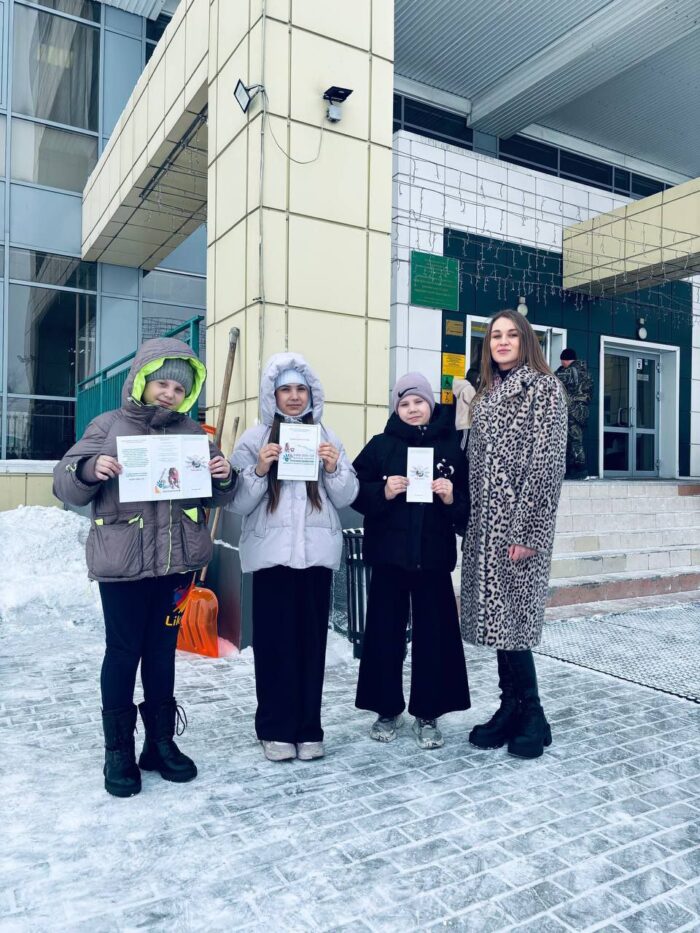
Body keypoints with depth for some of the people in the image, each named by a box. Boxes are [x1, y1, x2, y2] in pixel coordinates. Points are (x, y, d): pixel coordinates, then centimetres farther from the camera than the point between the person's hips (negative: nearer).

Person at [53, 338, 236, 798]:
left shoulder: (192, 431, 8)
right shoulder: (109, 426, 0)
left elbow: (215, 497, 12)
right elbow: (66, 486, -3)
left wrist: (224, 477, -10)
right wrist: (90, 469, -23)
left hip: (177, 560, 3)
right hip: (122, 561, -3)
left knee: (163, 651, 13)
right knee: (123, 651, 5)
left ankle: (161, 742, 27)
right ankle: (119, 751, 21)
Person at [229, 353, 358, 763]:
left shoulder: (328, 438, 8)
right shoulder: (255, 439, 2)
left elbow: (347, 498, 7)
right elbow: (238, 502, -3)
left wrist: (335, 469, -10)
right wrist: (258, 471, -18)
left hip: (317, 553, 2)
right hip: (272, 553, -1)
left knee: (312, 638, 6)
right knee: (274, 640, 2)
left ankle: (309, 728, 19)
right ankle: (276, 728, 17)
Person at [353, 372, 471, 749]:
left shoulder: (451, 447, 4)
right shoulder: (381, 445, 3)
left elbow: (468, 504, 4)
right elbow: (356, 492, -2)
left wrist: (452, 498, -16)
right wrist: (383, 492, -19)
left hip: (433, 557, 0)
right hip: (389, 556, 0)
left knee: (434, 634, 6)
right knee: (385, 633, 7)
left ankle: (427, 715, 21)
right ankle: (388, 710, 24)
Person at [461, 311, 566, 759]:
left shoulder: (545, 387, -3)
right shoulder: (486, 395, 17)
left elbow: (548, 462, -12)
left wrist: (528, 531, -18)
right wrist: (470, 523, 9)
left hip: (520, 522, -7)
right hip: (486, 524, 7)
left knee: (512, 618, -5)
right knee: (497, 617, 9)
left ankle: (532, 717, 12)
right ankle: (510, 711, 20)